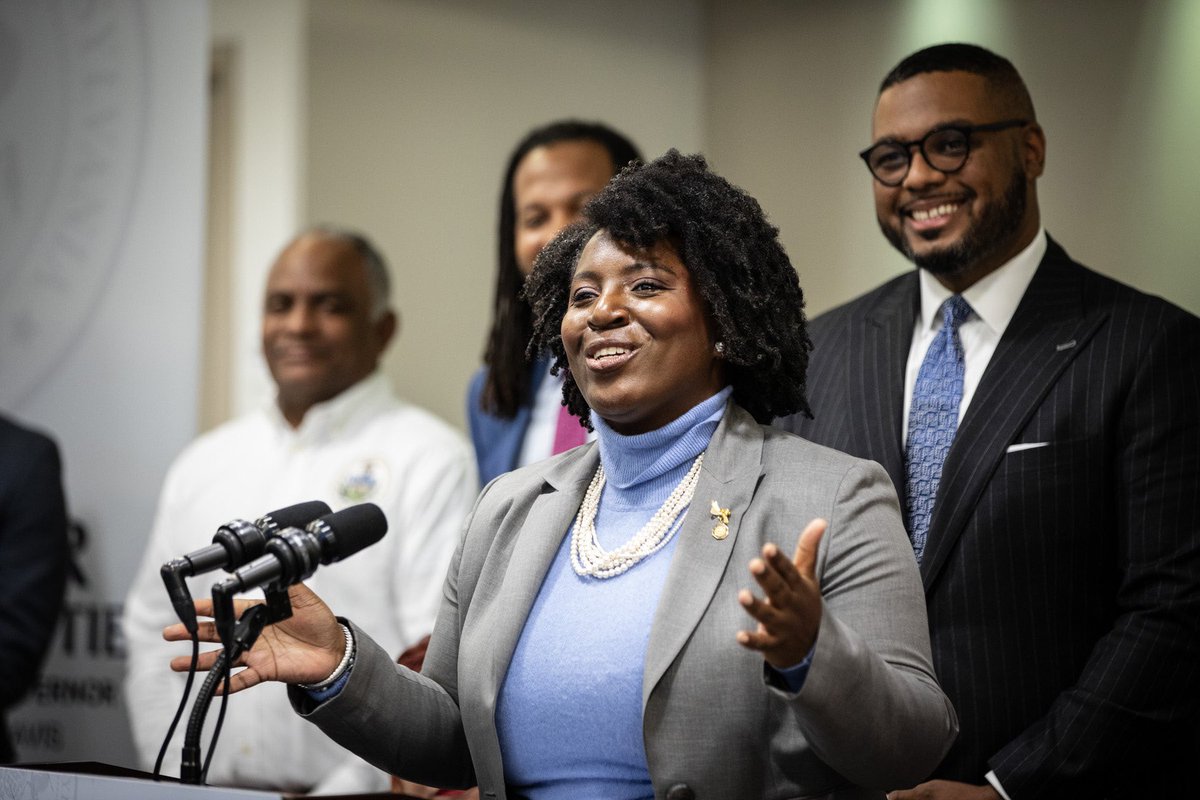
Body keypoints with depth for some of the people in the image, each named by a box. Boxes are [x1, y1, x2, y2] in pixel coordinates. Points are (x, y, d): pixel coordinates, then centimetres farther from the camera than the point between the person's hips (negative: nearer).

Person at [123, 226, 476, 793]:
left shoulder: (430, 459, -2)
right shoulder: (202, 464, 16)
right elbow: (152, 631, 17)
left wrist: (350, 787, -15)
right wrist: (175, 778, 6)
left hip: (355, 793, -5)